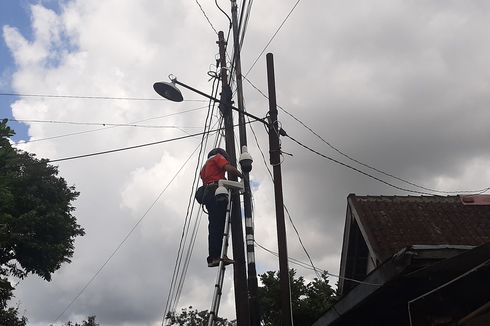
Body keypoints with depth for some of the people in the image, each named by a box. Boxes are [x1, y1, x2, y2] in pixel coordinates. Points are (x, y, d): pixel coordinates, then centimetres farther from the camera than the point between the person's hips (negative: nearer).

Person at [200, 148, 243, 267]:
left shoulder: (204, 167, 36)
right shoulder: (217, 157, 12)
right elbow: (229, 168, -6)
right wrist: (242, 176, 3)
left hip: (208, 194, 9)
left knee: (214, 226, 1)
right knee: (219, 225, -19)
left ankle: (213, 257, -7)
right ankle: (217, 256, -31)